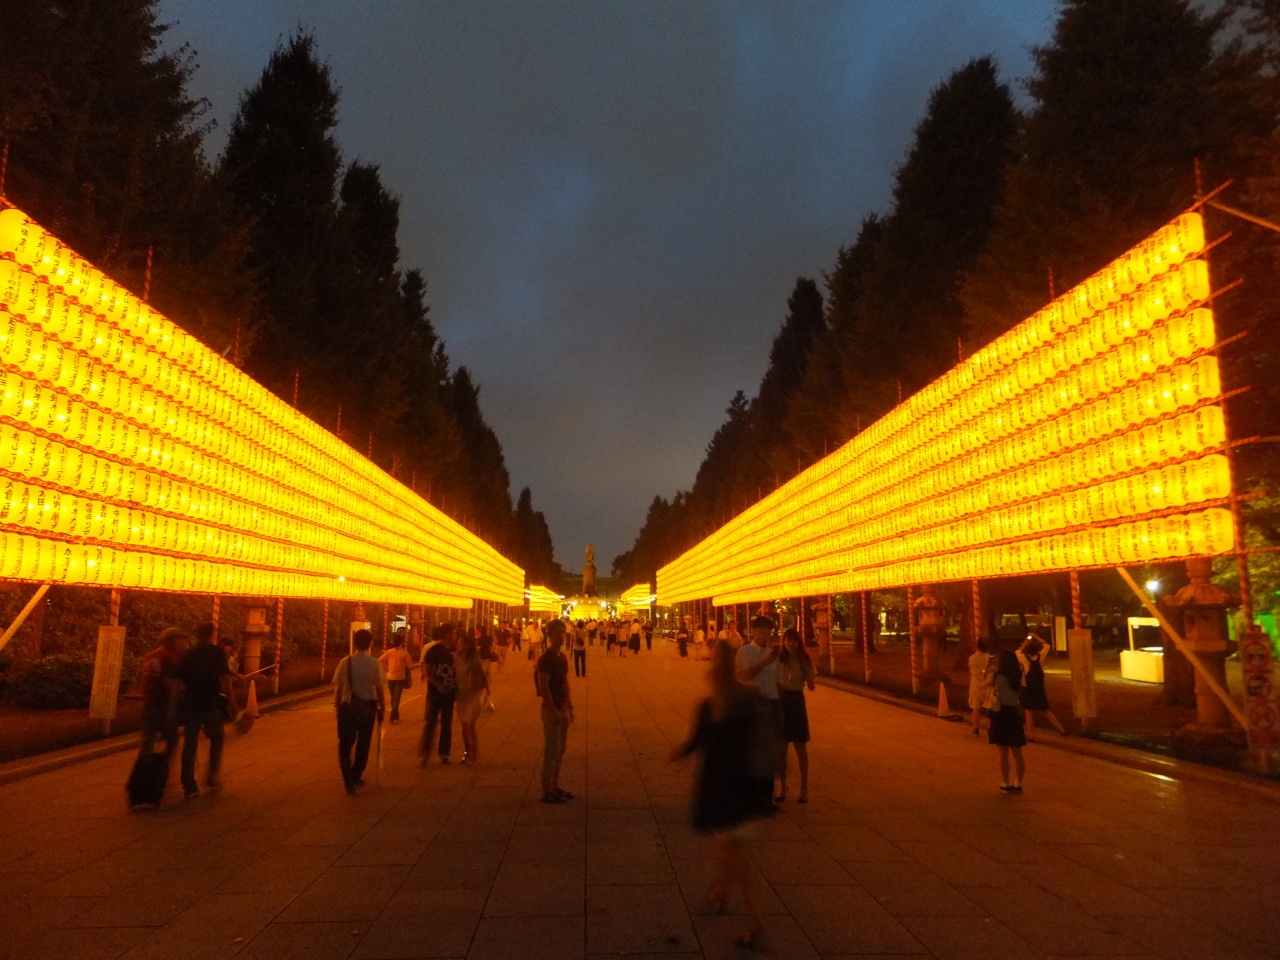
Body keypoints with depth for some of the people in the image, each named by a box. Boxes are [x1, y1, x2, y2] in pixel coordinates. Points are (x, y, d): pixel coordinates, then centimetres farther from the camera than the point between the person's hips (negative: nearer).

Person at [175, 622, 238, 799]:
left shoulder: (187, 655, 10)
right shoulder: (217, 652, -4)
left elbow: (177, 680, 8)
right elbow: (224, 678, -13)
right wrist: (232, 703, -13)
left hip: (190, 704, 4)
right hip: (211, 704, -3)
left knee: (190, 744, 8)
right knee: (216, 740, 16)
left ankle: (189, 786, 8)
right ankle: (212, 777, 10)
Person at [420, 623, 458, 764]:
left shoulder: (451, 651, 7)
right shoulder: (433, 650, -8)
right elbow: (426, 671, -12)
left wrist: (456, 686, -3)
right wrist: (438, 684, -21)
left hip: (448, 692, 6)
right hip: (435, 691, -5)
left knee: (447, 723, 10)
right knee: (430, 722, -5)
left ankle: (444, 754, 19)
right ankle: (424, 752, 3)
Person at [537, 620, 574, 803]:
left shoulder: (562, 658, 11)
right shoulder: (545, 659, -15)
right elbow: (543, 688, -20)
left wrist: (569, 707, 15)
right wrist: (554, 711, -22)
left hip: (563, 709, 9)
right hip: (551, 710, -9)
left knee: (560, 750, 14)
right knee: (551, 750, -3)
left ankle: (555, 786, 23)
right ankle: (546, 791, 5)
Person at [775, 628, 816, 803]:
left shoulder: (805, 659, -2)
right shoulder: (778, 659, -6)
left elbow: (811, 686, -5)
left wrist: (806, 666, -14)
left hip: (797, 702, 0)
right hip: (780, 702, 0)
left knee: (801, 748, 6)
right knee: (781, 748, 8)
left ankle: (804, 787, 18)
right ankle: (782, 785, 23)